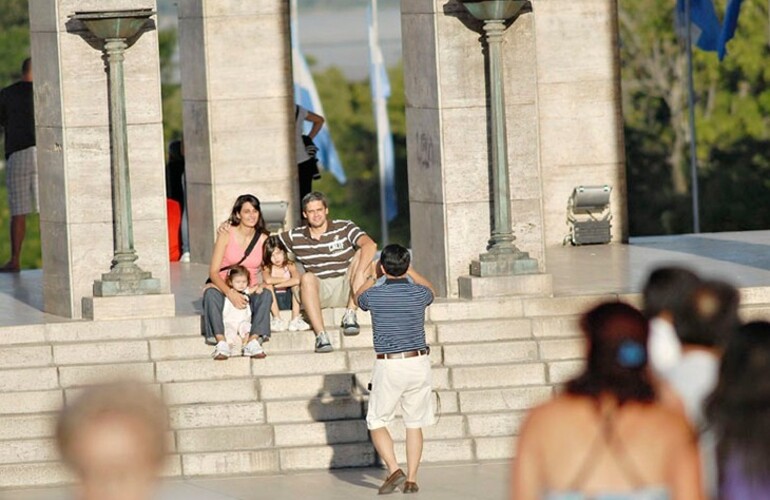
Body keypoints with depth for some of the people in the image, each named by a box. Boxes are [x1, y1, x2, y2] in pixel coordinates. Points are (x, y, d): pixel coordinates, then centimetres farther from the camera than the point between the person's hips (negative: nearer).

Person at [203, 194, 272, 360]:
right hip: (224, 289, -2)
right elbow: (213, 271, -12)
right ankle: (221, 343, -47)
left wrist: (262, 285, -20)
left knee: (265, 295, -31)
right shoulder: (226, 234, -5)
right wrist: (230, 293, -29)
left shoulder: (263, 239, 4)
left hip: (249, 291, 2)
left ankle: (253, 342, -43)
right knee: (211, 293, -35)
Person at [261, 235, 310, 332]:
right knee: (267, 286, -24)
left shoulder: (290, 266, -5)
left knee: (296, 284, -23)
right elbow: (268, 280, -30)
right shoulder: (267, 268, -5)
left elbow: (297, 279, -27)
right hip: (274, 302, 0)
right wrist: (286, 280, -17)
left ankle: (295, 320, -27)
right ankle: (277, 319, -26)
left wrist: (277, 284, -23)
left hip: (288, 300, 0)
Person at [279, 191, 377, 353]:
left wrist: (359, 274, -34)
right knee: (307, 278, -32)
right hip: (319, 292, 0)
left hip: (346, 289, 0)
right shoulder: (295, 237, 7)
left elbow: (370, 245, -17)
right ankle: (321, 336, -42)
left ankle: (350, 315, -26)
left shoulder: (344, 228, -1)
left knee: (362, 254, -21)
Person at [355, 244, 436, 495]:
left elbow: (359, 298, 18)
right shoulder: (418, 294, -4)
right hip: (418, 362, 2)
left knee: (377, 422, 9)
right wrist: (408, 270, 33)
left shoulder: (375, 295, -9)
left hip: (388, 365, -2)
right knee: (414, 424, 12)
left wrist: (373, 276, 31)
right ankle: (411, 479, 8)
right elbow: (430, 290, 24)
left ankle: (394, 470, -9)